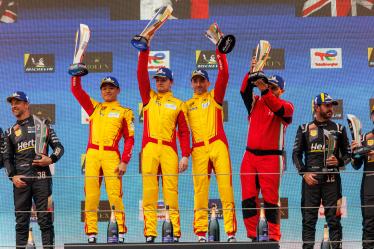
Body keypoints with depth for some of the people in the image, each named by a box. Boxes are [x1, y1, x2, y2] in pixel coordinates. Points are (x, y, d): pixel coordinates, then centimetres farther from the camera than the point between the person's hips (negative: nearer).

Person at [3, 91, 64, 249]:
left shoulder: (41, 124, 11)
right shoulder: (10, 132, 18)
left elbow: (58, 147, 9)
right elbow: (7, 158, 16)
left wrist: (51, 159, -10)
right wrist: (13, 176, 0)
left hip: (41, 177, -2)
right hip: (20, 180, 3)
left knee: (45, 219, -7)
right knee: (21, 221, 2)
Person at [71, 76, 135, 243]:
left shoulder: (125, 112, 10)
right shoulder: (94, 107, 20)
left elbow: (129, 139, 4)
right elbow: (76, 90, 16)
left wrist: (124, 162, -6)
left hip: (112, 156, -3)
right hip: (92, 154, 3)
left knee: (115, 195, -11)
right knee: (90, 195, -2)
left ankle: (120, 234, -8)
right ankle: (91, 234, -1)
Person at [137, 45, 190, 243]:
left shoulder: (178, 104, 14)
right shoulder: (148, 97, 18)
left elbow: (184, 132, 9)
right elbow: (141, 74, 8)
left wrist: (185, 155, -1)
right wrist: (145, 50, 2)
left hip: (169, 150, -1)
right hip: (150, 148, 1)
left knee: (171, 190, -6)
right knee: (149, 190, -4)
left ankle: (174, 232, -7)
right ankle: (149, 232, -5)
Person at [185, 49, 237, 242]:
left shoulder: (214, 97, 12)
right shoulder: (187, 105, 18)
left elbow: (223, 75, -2)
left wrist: (219, 51, -7)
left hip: (218, 146, -2)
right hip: (198, 150, 2)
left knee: (226, 187, -7)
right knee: (200, 191, 0)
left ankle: (231, 233, -8)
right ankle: (200, 233, 2)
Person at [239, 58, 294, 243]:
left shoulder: (286, 106, 4)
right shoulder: (255, 103, 15)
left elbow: (278, 108, -19)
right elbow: (244, 91, -4)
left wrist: (265, 91, -33)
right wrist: (251, 74, -21)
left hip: (271, 158, -4)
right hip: (250, 156, 4)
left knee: (271, 200, -6)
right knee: (248, 199, 0)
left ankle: (274, 238, -2)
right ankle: (253, 237, 5)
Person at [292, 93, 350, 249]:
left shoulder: (339, 129, 13)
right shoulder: (305, 129, 10)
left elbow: (348, 154, 15)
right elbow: (296, 154, 8)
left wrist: (339, 162, -6)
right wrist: (304, 172, -5)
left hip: (332, 179, 1)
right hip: (310, 179, -1)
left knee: (334, 217, -2)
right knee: (309, 218, -2)